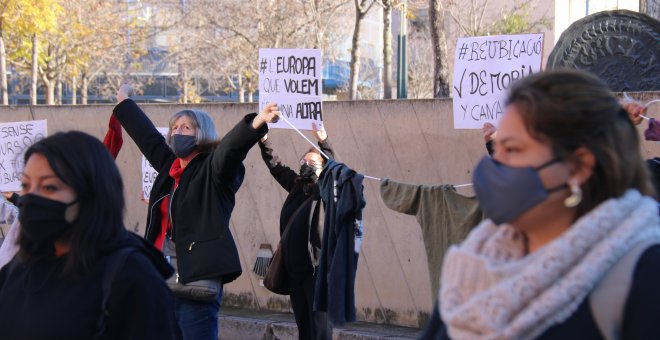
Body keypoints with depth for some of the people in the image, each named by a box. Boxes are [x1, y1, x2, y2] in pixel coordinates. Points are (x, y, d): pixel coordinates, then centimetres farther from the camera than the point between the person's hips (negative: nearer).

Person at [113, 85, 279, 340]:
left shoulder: (213, 168, -3)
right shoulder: (169, 165, 16)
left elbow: (233, 145, -22)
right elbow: (147, 135, 30)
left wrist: (256, 123, -41)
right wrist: (123, 102, 44)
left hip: (198, 276, -8)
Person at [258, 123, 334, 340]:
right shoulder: (296, 185, 14)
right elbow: (276, 166, 19)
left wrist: (323, 142, -31)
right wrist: (264, 141, 10)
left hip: (315, 267, -6)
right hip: (294, 267, 6)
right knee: (302, 322, 11)